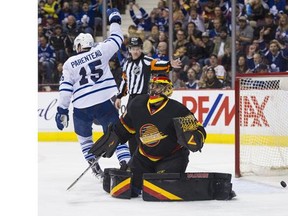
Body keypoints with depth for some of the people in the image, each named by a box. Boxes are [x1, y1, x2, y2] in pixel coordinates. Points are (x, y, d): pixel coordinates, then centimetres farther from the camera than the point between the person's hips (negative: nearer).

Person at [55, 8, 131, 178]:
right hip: (106, 102, 0)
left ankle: (94, 164, 14)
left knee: (84, 136, 22)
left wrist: (62, 110, 5)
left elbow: (65, 89, 1)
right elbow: (116, 39, 14)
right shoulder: (100, 51, 2)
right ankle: (125, 161, -10)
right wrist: (115, 20, 30)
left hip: (83, 107, 0)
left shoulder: (70, 64, 5)